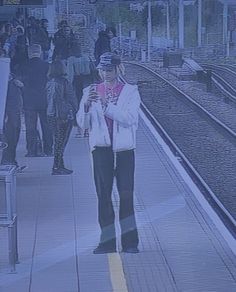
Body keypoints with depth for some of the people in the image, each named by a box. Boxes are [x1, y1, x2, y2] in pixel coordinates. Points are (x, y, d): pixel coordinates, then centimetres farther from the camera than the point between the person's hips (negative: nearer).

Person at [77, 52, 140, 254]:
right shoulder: (91, 92, 9)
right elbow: (83, 124, 3)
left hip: (124, 148, -2)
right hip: (101, 148, 2)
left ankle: (130, 240, 2)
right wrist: (86, 105, -16)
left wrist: (107, 105, -22)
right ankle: (107, 240, 5)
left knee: (126, 195, -3)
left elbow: (129, 119, -13)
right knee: (103, 195, 1)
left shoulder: (130, 92, 3)